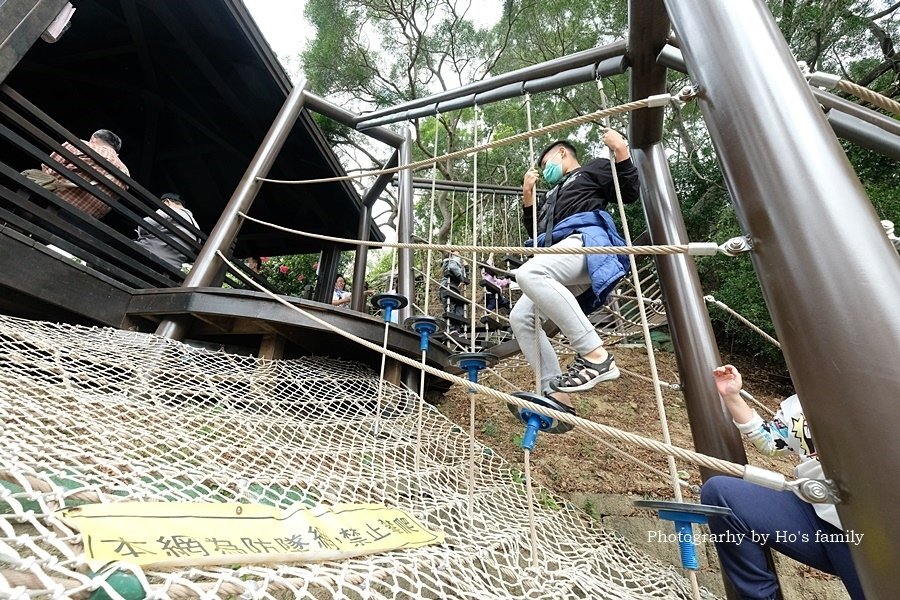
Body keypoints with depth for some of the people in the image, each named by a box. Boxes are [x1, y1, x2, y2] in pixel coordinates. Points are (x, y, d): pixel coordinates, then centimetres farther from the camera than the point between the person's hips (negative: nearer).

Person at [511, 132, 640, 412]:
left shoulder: (594, 168, 20)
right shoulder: (554, 194, 39)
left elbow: (631, 193, 7)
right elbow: (536, 232, 32)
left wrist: (621, 151, 0)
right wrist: (528, 196, 26)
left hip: (586, 240, -8)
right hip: (562, 260, 8)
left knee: (528, 273, -36)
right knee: (520, 317, -7)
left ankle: (596, 356, -35)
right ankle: (556, 395, -12)